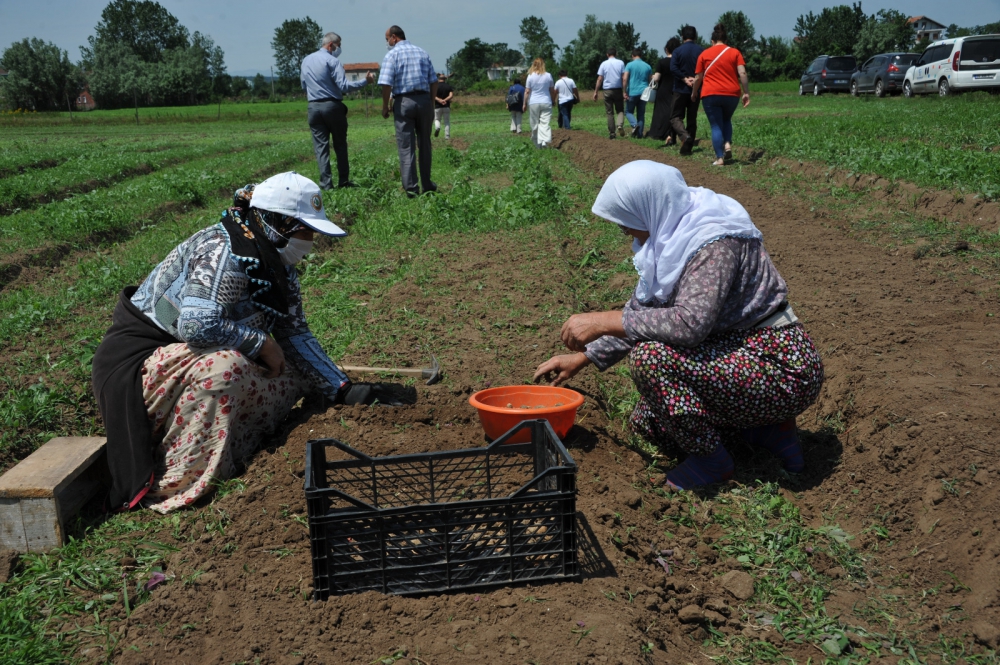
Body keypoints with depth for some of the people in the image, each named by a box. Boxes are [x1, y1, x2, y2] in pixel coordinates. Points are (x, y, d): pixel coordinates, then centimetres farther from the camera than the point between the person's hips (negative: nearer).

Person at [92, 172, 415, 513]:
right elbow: (197, 326, -36)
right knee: (223, 366, -36)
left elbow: (296, 335, 4)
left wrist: (344, 390, -2)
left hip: (195, 357, 9)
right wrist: (263, 344, -24)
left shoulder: (279, 268, 2)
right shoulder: (224, 250, -25)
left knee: (290, 376, -1)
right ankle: (180, 481, -23)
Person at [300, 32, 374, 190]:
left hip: (313, 107, 4)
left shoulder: (306, 60, 11)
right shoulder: (332, 60, -9)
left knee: (320, 146, 2)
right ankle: (343, 181, 10)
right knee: (340, 144, 8)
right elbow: (344, 86, -17)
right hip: (332, 106, -4)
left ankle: (326, 183, -4)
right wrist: (365, 81, -11)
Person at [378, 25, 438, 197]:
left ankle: (411, 188, -5)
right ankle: (427, 186, 17)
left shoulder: (392, 55, -3)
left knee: (406, 147, -1)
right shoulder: (422, 52, 12)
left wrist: (385, 107, -2)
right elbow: (434, 82, 10)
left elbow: (386, 84, -12)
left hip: (403, 102, -4)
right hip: (424, 100, 4)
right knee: (424, 145, 12)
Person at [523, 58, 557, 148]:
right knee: (545, 123, -4)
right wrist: (553, 100, 22)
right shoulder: (548, 75, 1)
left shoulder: (530, 76, -4)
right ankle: (546, 140, -24)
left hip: (533, 103, -1)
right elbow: (552, 90, 8)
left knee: (535, 124, 7)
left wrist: (525, 104, 3)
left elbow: (527, 91, -4)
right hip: (546, 103, 1)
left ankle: (537, 144, 11)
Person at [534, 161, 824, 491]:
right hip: (740, 355, 10)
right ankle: (768, 428, 14)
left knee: (650, 356, -26)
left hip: (784, 370, -10)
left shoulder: (715, 241, -24)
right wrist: (582, 358, 13)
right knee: (647, 423, 11)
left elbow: (691, 322, -36)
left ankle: (710, 461, -6)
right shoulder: (673, 236, 5)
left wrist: (603, 321, -29)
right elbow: (642, 310, 14)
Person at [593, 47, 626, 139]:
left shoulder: (604, 64, 2)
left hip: (607, 90, 0)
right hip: (618, 89, 0)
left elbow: (599, 79, -2)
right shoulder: (620, 63, 2)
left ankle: (611, 133, 5)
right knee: (620, 110, 11)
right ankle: (620, 125, -17)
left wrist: (595, 92, 2)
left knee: (609, 113, 6)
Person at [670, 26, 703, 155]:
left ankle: (685, 136, -24)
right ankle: (688, 147, 10)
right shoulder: (701, 51, 1)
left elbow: (673, 68, -17)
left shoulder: (677, 51, -5)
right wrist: (696, 79, -6)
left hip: (681, 89, -3)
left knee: (676, 117, 4)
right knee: (692, 119, 11)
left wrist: (685, 79, -13)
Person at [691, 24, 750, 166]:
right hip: (732, 94, 2)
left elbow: (698, 77, 6)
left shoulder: (704, 54, 5)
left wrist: (694, 92, 21)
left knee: (716, 125, 4)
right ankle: (728, 144, 1)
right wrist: (746, 93, 0)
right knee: (726, 120, 25)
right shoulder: (735, 52, 6)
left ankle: (719, 158, -4)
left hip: (710, 94, -2)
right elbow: (742, 73, -4)